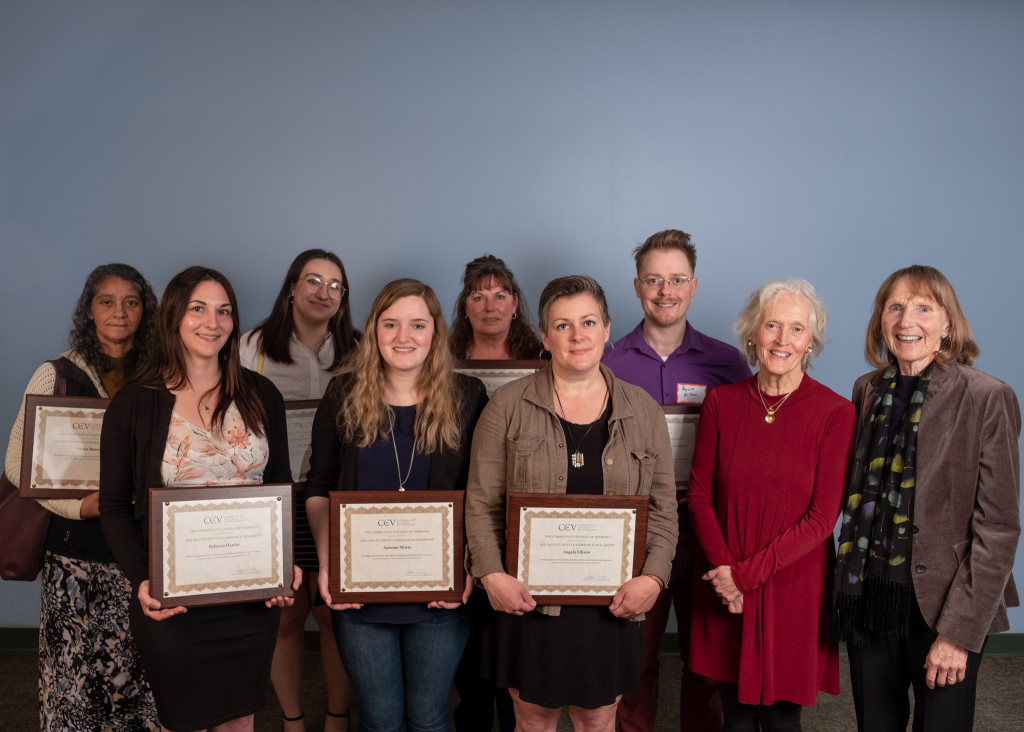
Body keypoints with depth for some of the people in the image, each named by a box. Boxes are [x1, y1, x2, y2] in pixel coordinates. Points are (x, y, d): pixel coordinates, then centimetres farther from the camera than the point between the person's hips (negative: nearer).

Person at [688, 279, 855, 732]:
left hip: (794, 588, -2)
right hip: (725, 591, 2)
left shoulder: (835, 413, -8)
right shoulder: (721, 402, 0)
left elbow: (822, 517, -10)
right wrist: (723, 568, -11)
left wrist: (746, 574, -12)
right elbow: (699, 495, 2)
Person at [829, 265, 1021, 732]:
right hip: (869, 596, 4)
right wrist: (848, 584, 5)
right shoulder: (868, 390, 5)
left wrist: (959, 631, -15)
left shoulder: (986, 399, -10)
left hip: (940, 602, -4)